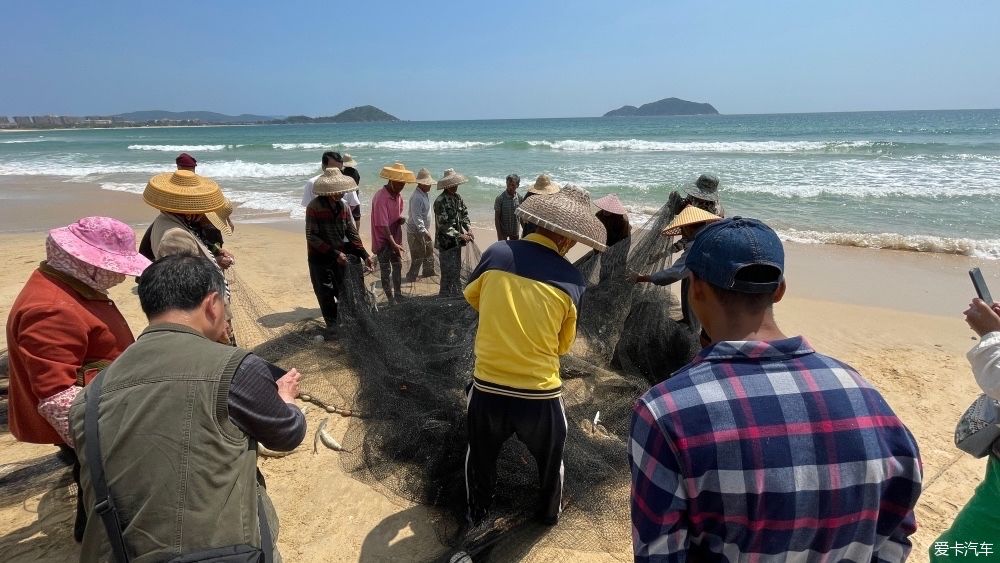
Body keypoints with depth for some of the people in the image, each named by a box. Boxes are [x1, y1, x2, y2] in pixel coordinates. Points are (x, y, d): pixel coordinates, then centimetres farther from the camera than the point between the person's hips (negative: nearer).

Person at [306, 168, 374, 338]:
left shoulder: (343, 206, -2)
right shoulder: (314, 206, -18)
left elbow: (352, 233, 3)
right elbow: (311, 237, -19)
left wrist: (365, 255, -4)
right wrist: (334, 253, -23)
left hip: (340, 256, 5)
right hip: (320, 258, -4)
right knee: (325, 293, 6)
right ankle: (332, 323, 23)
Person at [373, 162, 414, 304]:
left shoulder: (397, 196, 3)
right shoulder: (381, 198, -23)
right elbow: (382, 224, -27)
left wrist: (401, 219, -5)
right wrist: (393, 243, -30)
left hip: (395, 238, 9)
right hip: (383, 240, -8)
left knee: (397, 266, 17)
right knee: (386, 271, 1)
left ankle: (398, 296, 32)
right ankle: (391, 300, 9)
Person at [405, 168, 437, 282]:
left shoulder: (424, 194, 7)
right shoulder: (416, 197, -25)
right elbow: (417, 217, -29)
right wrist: (424, 232, -31)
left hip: (424, 230, 10)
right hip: (416, 231, -10)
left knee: (429, 250, 21)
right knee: (418, 256, -1)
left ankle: (428, 272, 36)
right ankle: (411, 277, 13)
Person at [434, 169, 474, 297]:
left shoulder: (457, 197, 6)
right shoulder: (440, 201, -18)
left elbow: (464, 214, 12)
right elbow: (443, 225, -22)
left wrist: (468, 229, -6)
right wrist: (461, 236, -22)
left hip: (457, 242, 8)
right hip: (446, 242, -8)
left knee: (457, 271, 18)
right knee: (448, 273, -3)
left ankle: (457, 295, 32)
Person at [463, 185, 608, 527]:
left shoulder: (497, 253, -8)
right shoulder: (572, 281, -10)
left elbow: (471, 296, 12)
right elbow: (563, 344, 2)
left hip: (487, 389, 1)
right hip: (540, 395, -1)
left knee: (480, 456, 30)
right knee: (550, 459, 31)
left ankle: (477, 515, 51)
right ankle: (549, 514, 53)